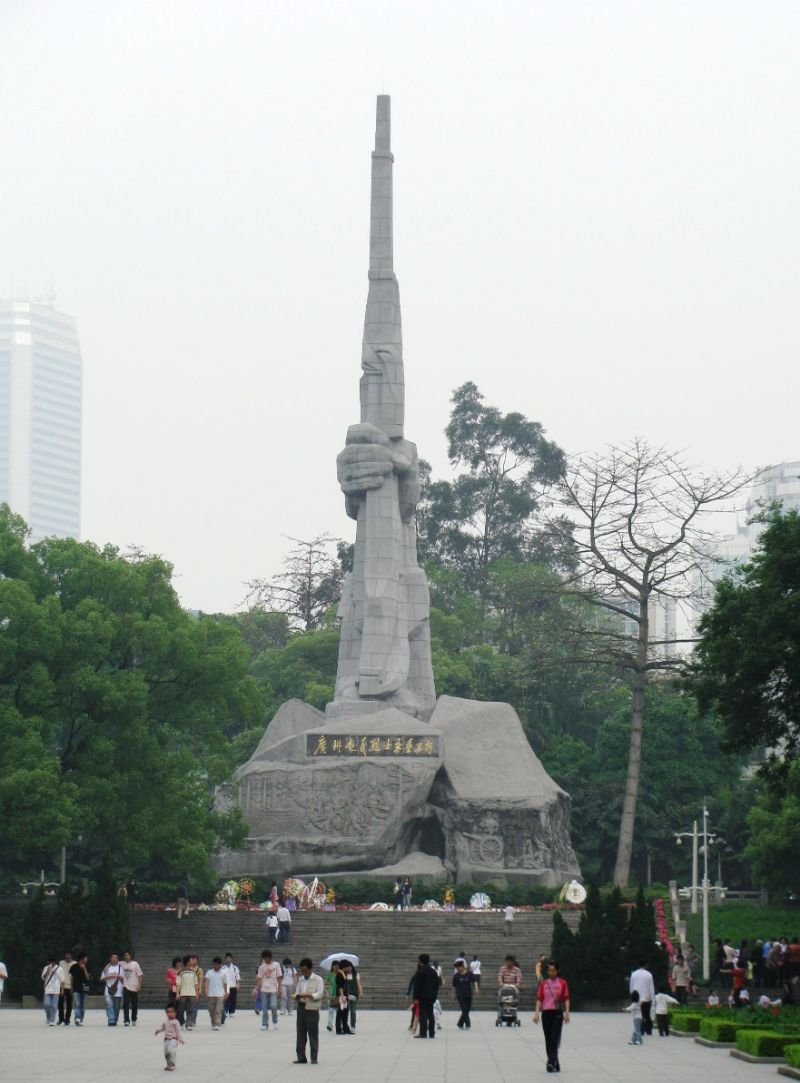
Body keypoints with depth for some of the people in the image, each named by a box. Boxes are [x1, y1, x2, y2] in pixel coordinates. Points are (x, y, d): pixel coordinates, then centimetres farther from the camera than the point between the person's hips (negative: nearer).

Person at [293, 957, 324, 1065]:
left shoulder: (318, 979, -2)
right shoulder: (300, 979, 14)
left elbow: (319, 995, -9)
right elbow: (297, 993, 13)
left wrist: (307, 995, -22)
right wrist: (297, 997, -9)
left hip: (312, 1010, -5)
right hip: (301, 1008, 5)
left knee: (313, 1035, 0)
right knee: (300, 1034, 4)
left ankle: (314, 1058, 6)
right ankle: (301, 1057, 8)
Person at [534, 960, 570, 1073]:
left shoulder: (562, 983, 3)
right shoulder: (543, 983, 9)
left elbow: (566, 999, 0)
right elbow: (539, 999, 7)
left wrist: (567, 1013, -9)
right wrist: (537, 1012, -3)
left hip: (557, 1013, -3)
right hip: (546, 1013, 3)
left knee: (555, 1038, -14)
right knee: (548, 1039, 4)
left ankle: (552, 1063, -21)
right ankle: (554, 1064, 12)